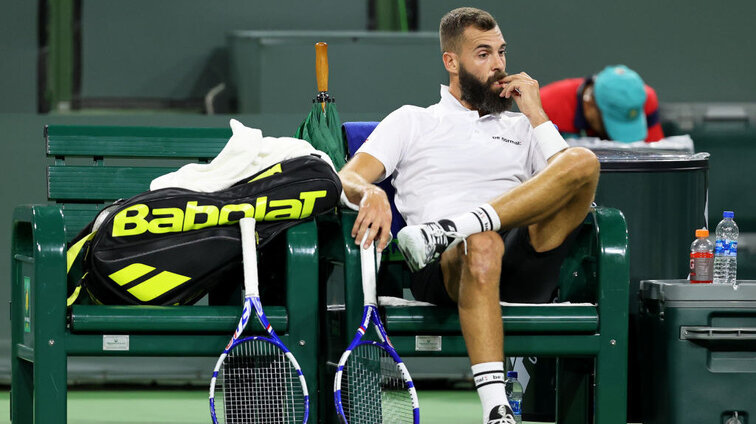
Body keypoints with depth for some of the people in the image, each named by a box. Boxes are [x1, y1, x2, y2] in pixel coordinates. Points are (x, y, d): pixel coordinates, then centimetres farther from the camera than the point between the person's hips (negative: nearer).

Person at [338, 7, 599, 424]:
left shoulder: (521, 128, 31)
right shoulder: (411, 121, 25)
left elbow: (569, 182, 14)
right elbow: (346, 179, 9)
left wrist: (535, 114, 14)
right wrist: (371, 194, -16)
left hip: (524, 271, 3)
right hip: (443, 267, -2)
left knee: (585, 161, -22)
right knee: (482, 244, -43)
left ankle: (447, 229, -34)